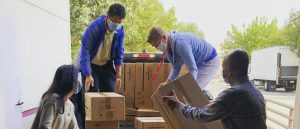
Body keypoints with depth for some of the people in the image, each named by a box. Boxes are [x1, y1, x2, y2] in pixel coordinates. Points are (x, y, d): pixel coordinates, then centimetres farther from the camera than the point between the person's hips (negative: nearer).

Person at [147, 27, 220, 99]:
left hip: (210, 62, -9)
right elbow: (176, 68, 3)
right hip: (199, 63, 9)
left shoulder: (180, 43, -35)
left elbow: (193, 68, -36)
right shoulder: (168, 48, -5)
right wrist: (167, 82, -11)